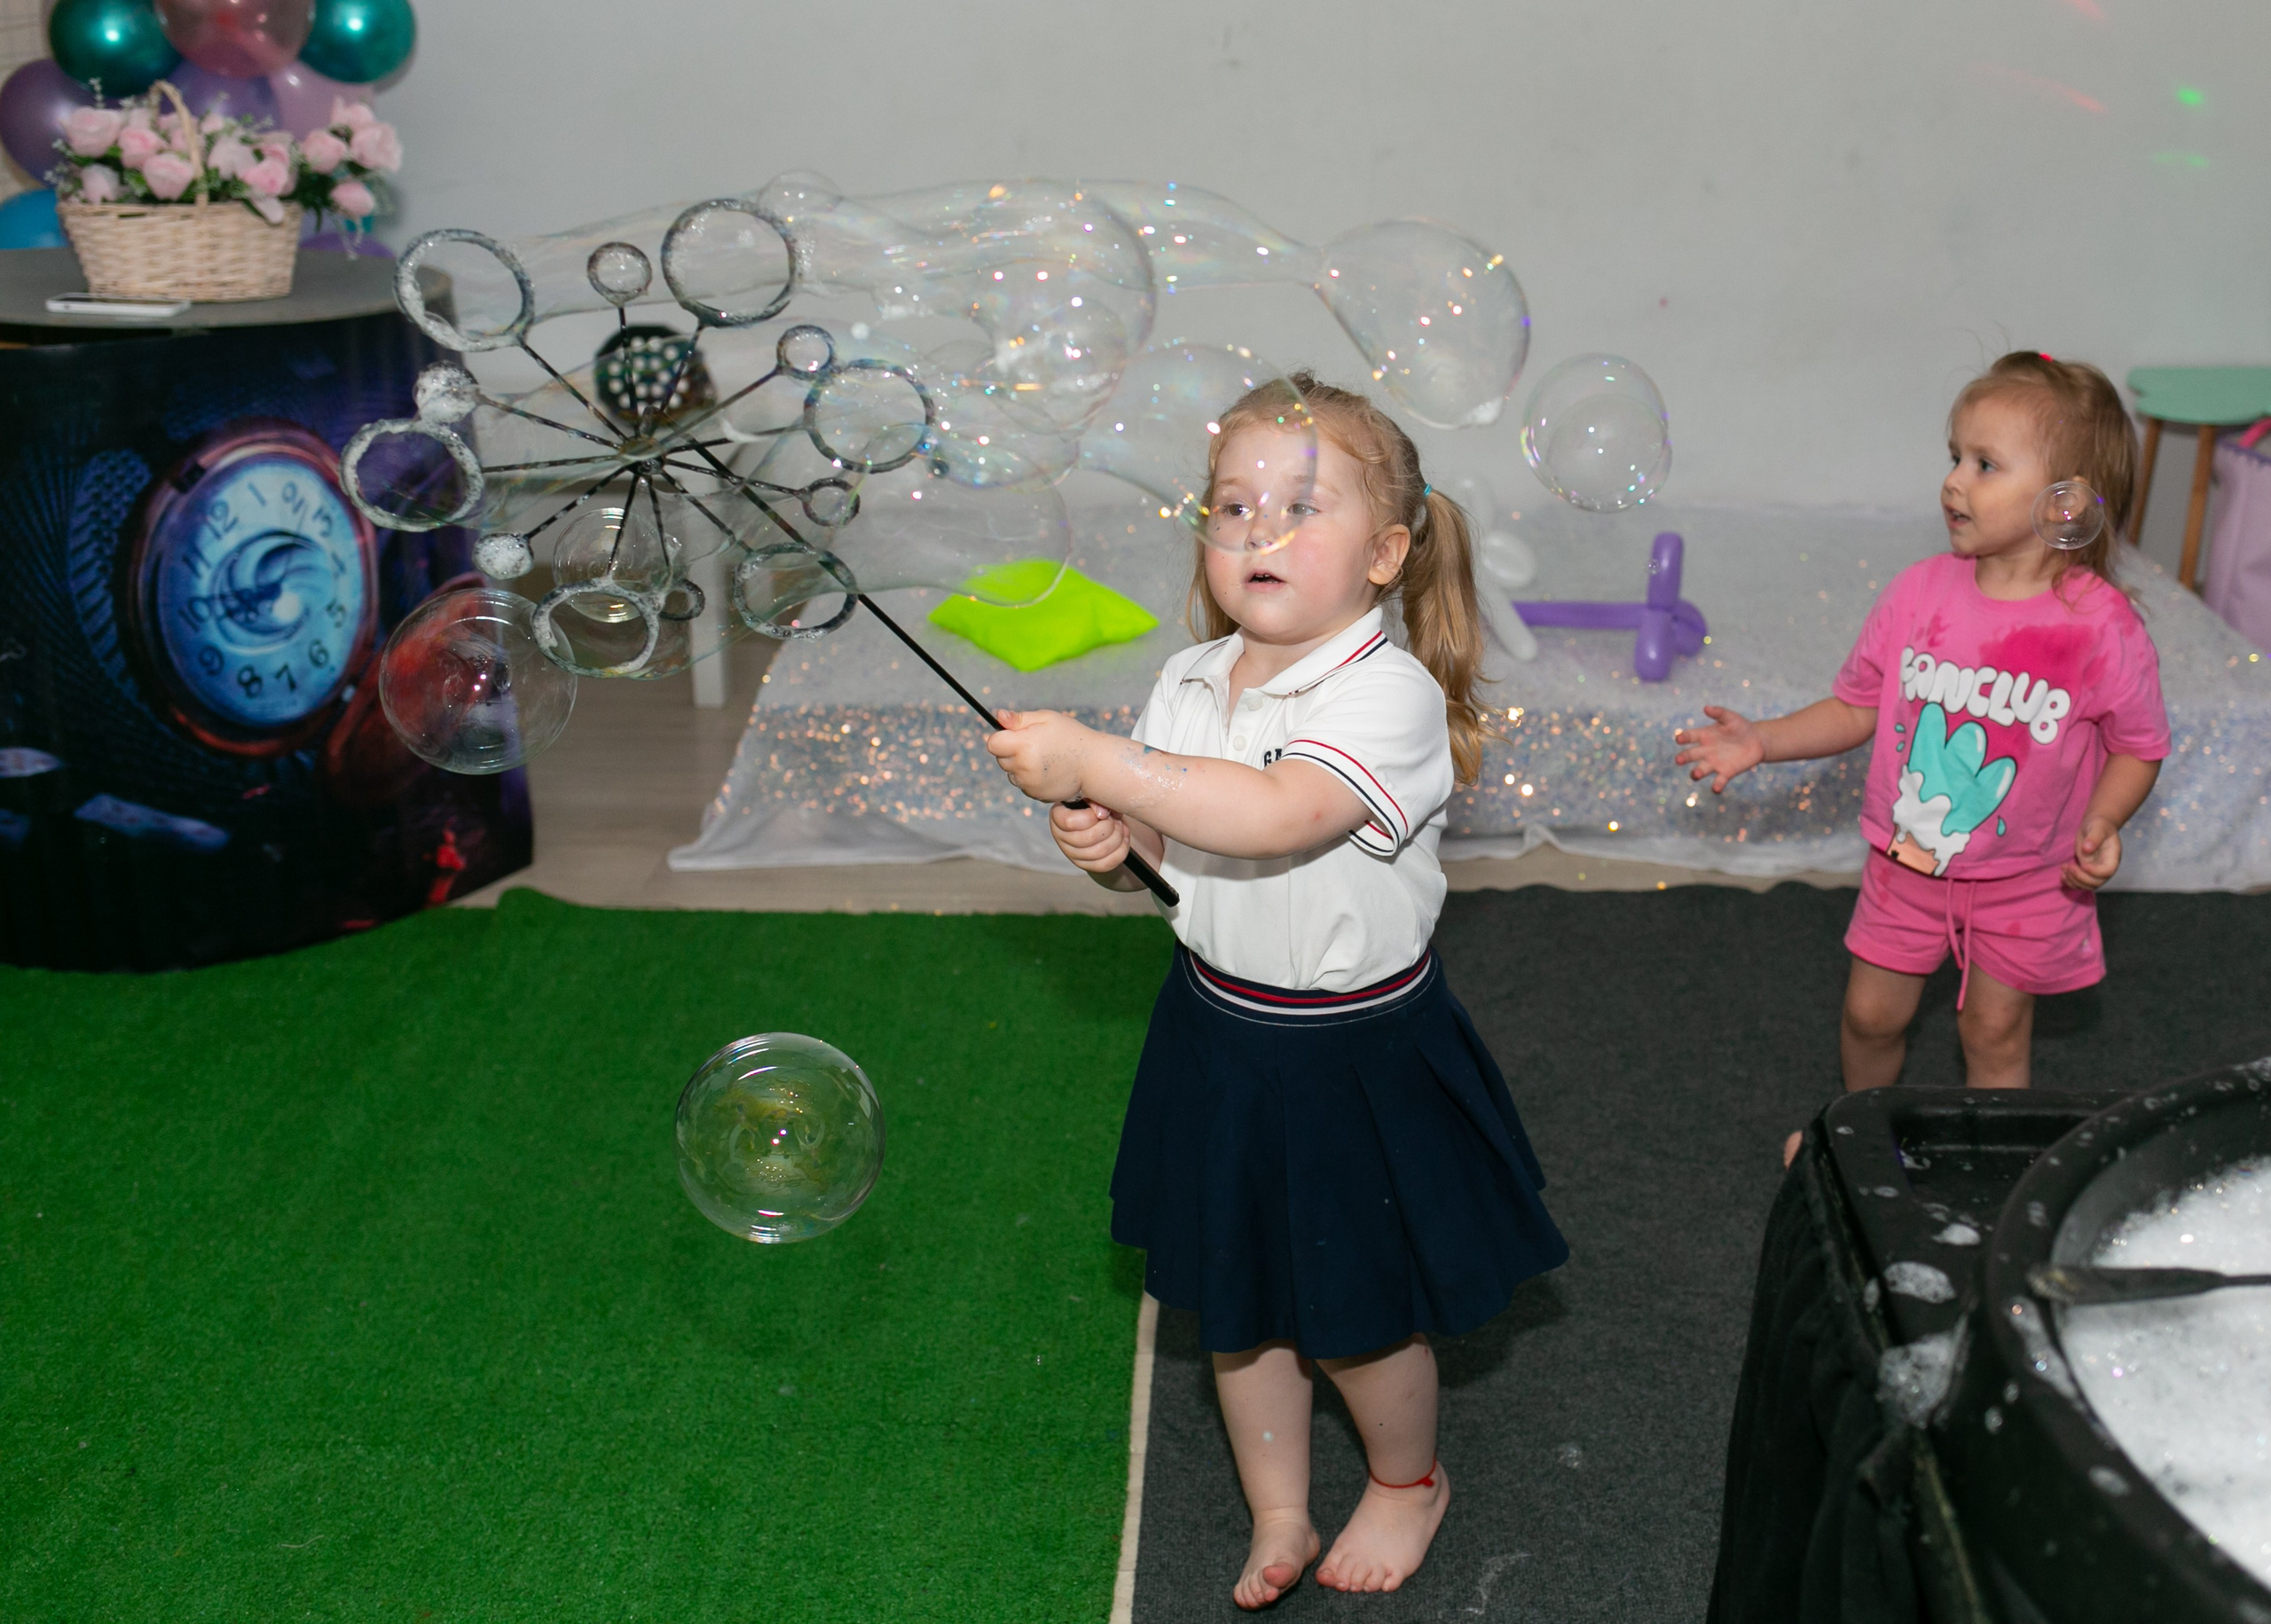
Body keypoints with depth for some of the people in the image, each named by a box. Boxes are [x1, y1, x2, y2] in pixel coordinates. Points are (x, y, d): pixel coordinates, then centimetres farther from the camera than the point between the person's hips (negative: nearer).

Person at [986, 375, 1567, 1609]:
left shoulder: (1391, 695, -23)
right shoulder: (1192, 682, -1)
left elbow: (1273, 816, -39)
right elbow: (1167, 842, 10)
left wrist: (1090, 760, -38)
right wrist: (1107, 840, -13)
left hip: (1355, 1056, -6)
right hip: (1220, 1032, 6)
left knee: (1358, 1315, 13)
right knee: (1236, 1301, 19)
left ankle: (1407, 1478, 45)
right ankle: (1276, 1523, 42)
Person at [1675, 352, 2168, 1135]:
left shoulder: (2102, 627, -20)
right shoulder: (1917, 593, -11)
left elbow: (2138, 746, -7)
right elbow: (1856, 708, 0)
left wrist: (2101, 823, -23)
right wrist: (1761, 740, -9)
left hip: (2026, 881, -3)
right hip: (1908, 863, 3)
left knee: (1996, 1035, 13)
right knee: (1872, 1012, 16)